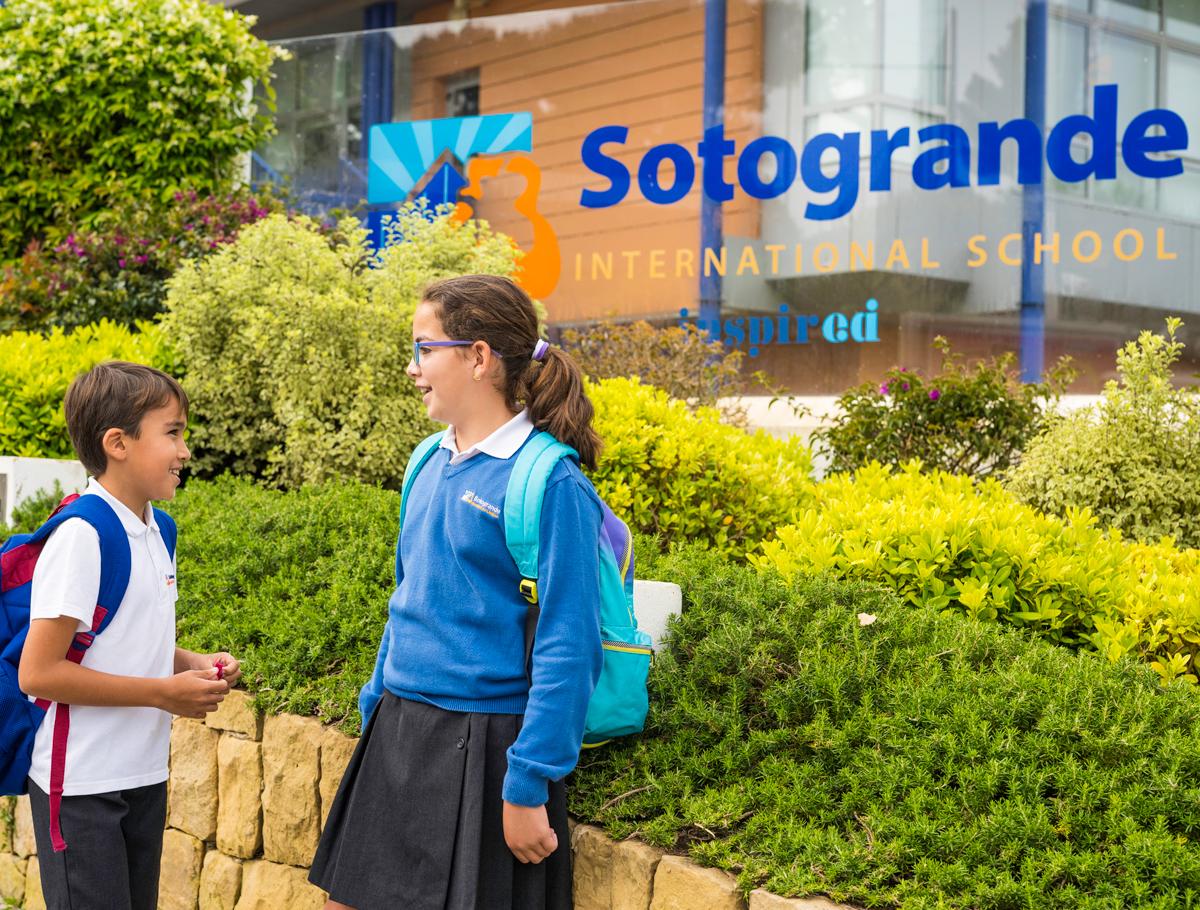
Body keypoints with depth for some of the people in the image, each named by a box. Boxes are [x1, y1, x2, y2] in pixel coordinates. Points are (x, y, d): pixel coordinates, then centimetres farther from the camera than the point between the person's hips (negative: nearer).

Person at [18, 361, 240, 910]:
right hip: (81, 787, -8)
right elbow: (38, 673, -21)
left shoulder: (153, 531, 7)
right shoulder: (81, 539, -18)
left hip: (145, 776, 8)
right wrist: (164, 692, -19)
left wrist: (193, 665, 1)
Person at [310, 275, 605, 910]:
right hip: (397, 735, 8)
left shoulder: (551, 483, -16)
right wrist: (375, 711, 18)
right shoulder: (432, 464, 7)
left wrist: (529, 786, -18)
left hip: (482, 742, -7)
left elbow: (568, 648, -17)